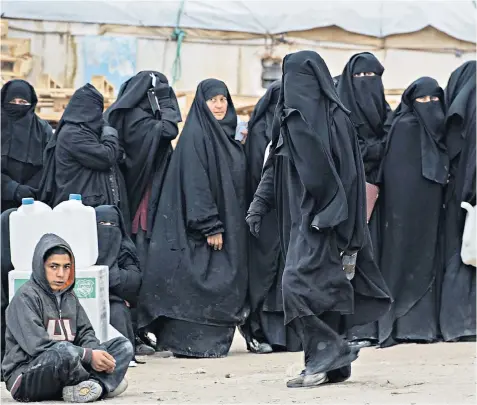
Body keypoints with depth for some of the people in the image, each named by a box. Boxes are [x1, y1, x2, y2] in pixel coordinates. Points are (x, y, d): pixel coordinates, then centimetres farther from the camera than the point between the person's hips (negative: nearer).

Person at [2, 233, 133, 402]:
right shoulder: (25, 297, -9)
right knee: (65, 349, -39)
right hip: (26, 376, -8)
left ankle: (95, 384, -27)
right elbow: (38, 345, -20)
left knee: (124, 345, 0)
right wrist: (89, 356, -22)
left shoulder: (69, 296, 16)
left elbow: (85, 333, 12)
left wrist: (99, 353, -13)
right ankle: (105, 382, -12)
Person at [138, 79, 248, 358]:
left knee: (224, 284, 6)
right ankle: (192, 342, -6)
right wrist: (210, 226, -21)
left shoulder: (226, 136, 15)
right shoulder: (196, 135, -10)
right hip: (203, 223, -8)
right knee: (196, 282, -8)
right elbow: (195, 184, -16)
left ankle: (215, 342, 10)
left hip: (228, 224, 8)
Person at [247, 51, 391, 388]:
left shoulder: (332, 117, -9)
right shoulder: (291, 117, 14)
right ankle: (333, 364, 10)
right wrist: (259, 204, 7)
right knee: (320, 288, 7)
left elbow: (345, 171, -13)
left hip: (321, 217, -8)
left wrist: (331, 216, -18)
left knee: (299, 282, -15)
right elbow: (276, 167, 17)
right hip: (299, 218, 8)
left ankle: (329, 350, -7)